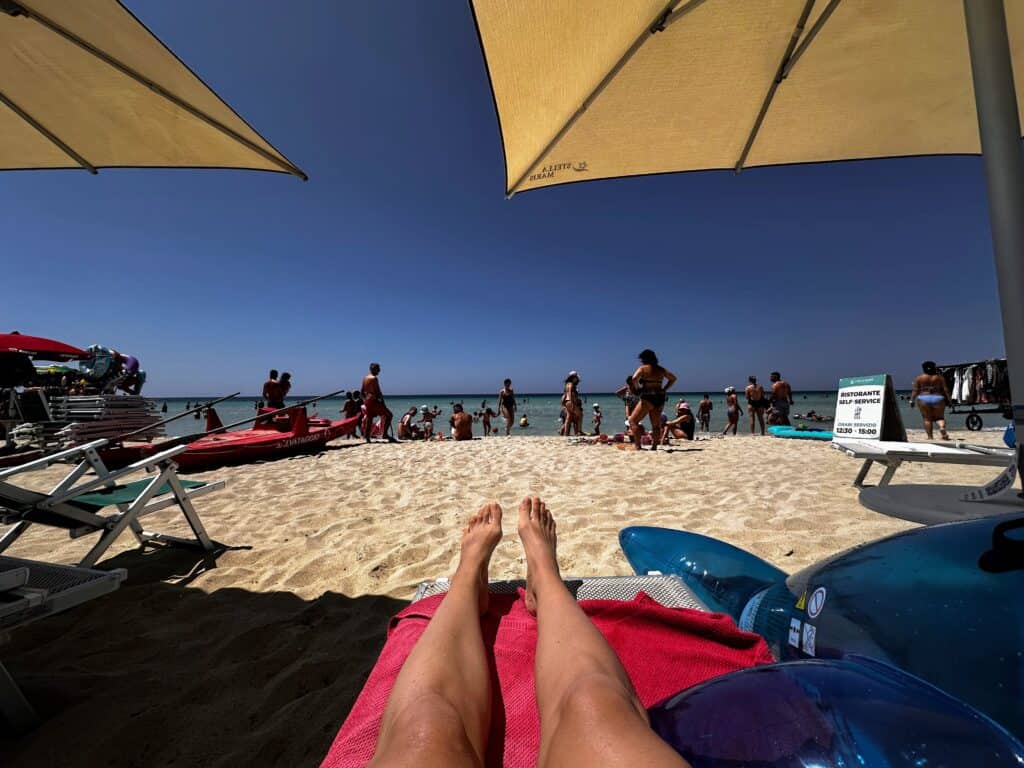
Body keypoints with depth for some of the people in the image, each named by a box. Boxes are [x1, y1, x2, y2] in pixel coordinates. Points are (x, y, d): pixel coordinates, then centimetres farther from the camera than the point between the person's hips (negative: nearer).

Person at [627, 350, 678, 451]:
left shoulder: (643, 368, -4)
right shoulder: (661, 369, 14)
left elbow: (634, 378, -21)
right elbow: (673, 378, 21)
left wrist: (637, 389, -5)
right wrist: (664, 389, 18)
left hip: (647, 398, -6)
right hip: (660, 398, 6)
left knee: (633, 420, 0)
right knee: (656, 424, 14)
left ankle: (638, 445, -10)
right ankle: (654, 446, 9)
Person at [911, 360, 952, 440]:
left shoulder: (919, 377, -1)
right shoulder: (939, 377, 4)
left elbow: (915, 390, -4)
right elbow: (945, 389, 1)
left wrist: (912, 400, -2)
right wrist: (948, 400, 7)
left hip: (923, 399, -1)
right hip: (938, 398, 1)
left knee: (927, 419, 3)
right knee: (939, 417, 12)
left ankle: (930, 437, 1)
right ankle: (942, 427, -18)